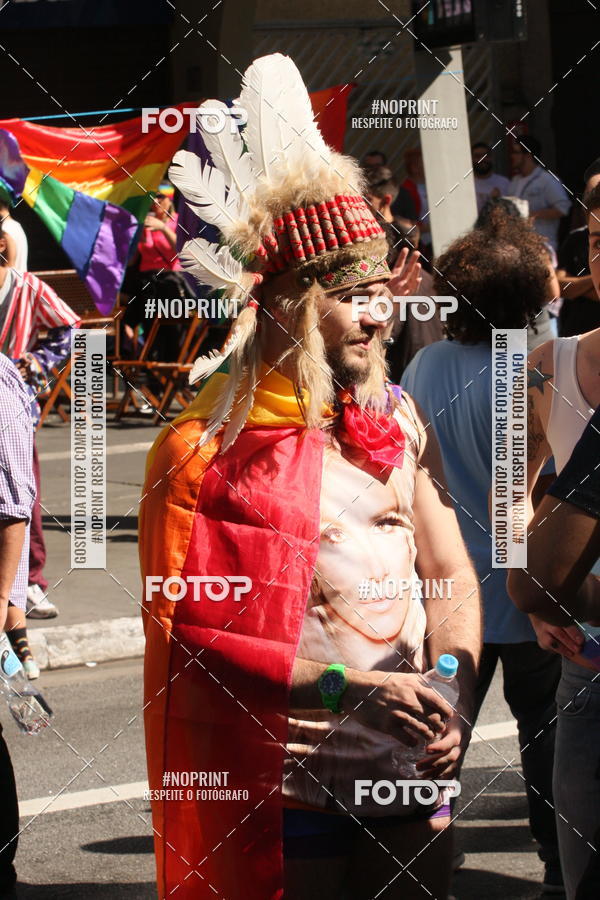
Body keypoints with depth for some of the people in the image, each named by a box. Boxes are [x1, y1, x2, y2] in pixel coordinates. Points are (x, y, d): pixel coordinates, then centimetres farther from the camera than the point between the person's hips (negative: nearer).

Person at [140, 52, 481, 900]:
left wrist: (454, 690, -7)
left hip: (412, 778, 5)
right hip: (288, 794, -5)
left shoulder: (397, 417, 9)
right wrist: (356, 685, -17)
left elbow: (451, 575, 12)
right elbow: (192, 631, -13)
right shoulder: (204, 448, -8)